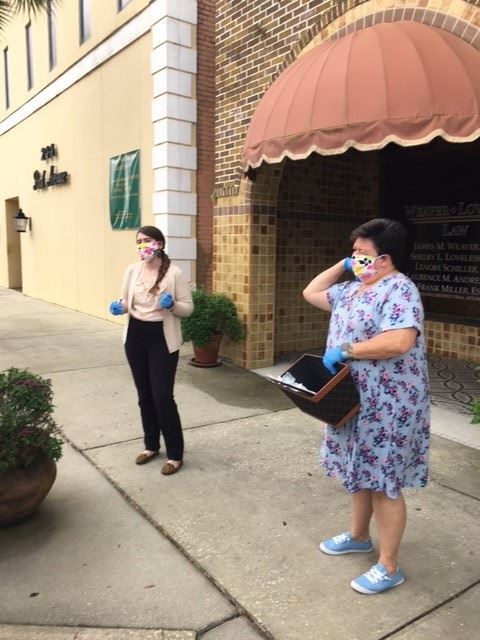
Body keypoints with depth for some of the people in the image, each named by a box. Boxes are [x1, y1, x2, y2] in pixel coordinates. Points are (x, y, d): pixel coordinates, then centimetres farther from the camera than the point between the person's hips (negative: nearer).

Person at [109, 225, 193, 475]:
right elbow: (126, 301, 13)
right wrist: (119, 306, -9)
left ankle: (175, 454, 11)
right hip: (135, 336, 5)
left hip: (162, 339, -5)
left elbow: (188, 308, -6)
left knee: (162, 396, -5)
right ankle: (151, 445, 32)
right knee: (144, 395, 15)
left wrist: (172, 305, -26)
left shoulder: (174, 273, -11)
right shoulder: (131, 270, 3)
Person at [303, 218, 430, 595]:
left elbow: (399, 342, -33)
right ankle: (358, 536, 42)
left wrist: (344, 350, -26)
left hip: (387, 406, -9)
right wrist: (342, 265, 9)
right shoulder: (352, 289, 10)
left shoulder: (399, 290, -19)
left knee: (383, 483, 2)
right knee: (360, 473, 22)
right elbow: (311, 294, 20)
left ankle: (389, 567, 19)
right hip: (354, 400, 9)